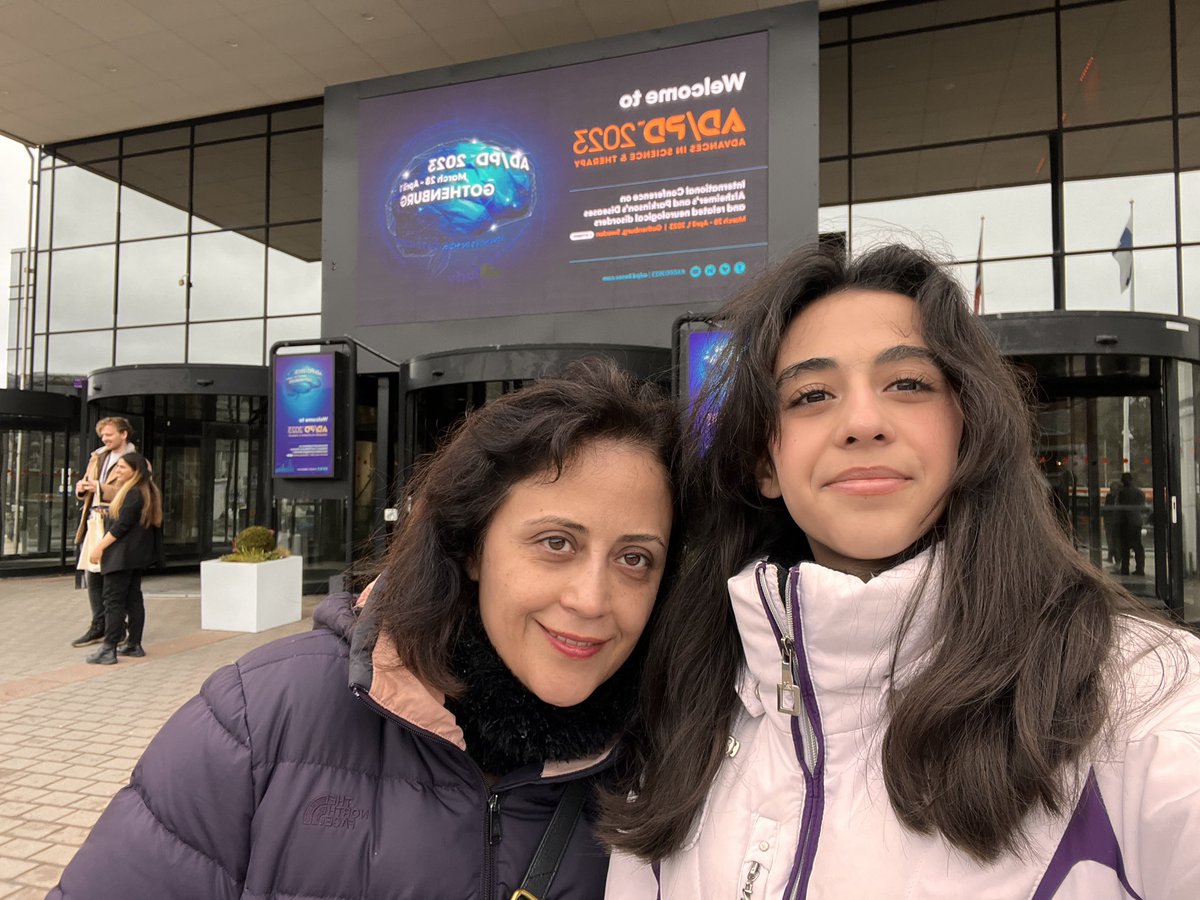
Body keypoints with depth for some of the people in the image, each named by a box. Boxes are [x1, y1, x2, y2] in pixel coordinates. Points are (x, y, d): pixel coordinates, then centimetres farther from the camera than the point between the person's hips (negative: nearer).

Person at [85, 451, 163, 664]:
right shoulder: (145, 492, 15)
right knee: (133, 598, 11)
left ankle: (108, 649, -6)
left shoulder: (132, 493, -16)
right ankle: (134, 645, 15)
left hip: (122, 555, -10)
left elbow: (121, 525, -20)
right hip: (136, 556, 10)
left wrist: (100, 546, -15)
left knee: (113, 600, -7)